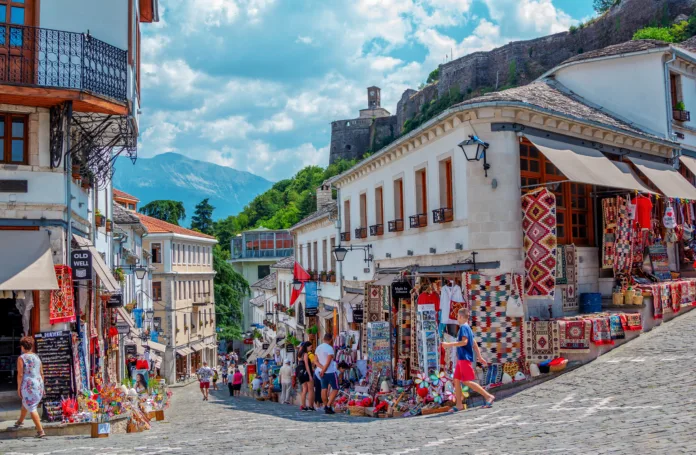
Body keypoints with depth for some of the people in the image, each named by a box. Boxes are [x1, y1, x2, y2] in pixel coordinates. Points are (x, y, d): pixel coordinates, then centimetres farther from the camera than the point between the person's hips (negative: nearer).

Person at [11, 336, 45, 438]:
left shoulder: (21, 358, -10)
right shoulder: (37, 357, 8)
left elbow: (20, 374, -13)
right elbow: (41, 373, 10)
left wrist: (18, 388, -4)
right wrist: (42, 387, 17)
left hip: (28, 385, -7)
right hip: (38, 384, 7)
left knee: (31, 408, -1)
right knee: (25, 403, 28)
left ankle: (40, 431, -4)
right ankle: (20, 422, 47)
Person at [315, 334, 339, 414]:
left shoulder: (318, 348, 8)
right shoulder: (330, 348, -15)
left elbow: (316, 360, 7)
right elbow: (328, 362, -18)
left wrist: (322, 368, -5)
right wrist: (323, 371, -10)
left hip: (323, 372, 7)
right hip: (331, 372, -7)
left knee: (324, 389, 9)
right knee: (335, 389, 1)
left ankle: (325, 406, 11)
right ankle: (328, 406, -9)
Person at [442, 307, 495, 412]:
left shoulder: (463, 327, -11)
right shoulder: (467, 328, 18)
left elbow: (464, 341, -23)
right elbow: (474, 343, 21)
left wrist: (449, 345, -20)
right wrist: (479, 357, 23)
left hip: (465, 358, -10)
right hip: (461, 358, 10)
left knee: (467, 381, -11)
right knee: (456, 380, 7)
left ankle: (488, 396, -8)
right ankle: (459, 405, 6)